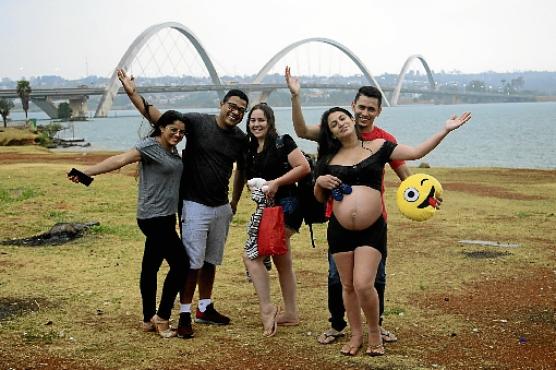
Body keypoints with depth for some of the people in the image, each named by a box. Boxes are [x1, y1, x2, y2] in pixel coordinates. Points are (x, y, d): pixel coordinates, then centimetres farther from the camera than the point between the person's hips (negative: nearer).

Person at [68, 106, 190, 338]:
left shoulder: (171, 149, 12)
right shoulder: (149, 147, -14)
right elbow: (119, 160, -24)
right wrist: (86, 173, -32)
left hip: (165, 217, 9)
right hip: (153, 218, -9)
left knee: (150, 267, 13)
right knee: (180, 264, -8)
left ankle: (149, 320, 20)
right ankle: (162, 318, 0)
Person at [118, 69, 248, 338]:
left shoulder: (241, 138, 3)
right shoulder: (197, 122, -10)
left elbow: (242, 170, 19)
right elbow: (158, 117, -15)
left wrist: (235, 202, 21)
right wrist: (133, 94, -26)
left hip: (221, 207, 5)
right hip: (195, 205, -5)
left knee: (211, 261, 15)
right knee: (192, 263, -6)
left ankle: (204, 308, 28)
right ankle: (184, 315, 3)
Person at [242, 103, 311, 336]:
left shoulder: (282, 143, -10)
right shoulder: (251, 150, 13)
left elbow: (305, 167, -16)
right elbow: (252, 179, 24)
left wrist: (277, 182, -18)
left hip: (286, 206, -9)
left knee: (252, 255, -16)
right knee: (282, 262, 15)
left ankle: (267, 308, -10)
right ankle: (291, 313, 24)